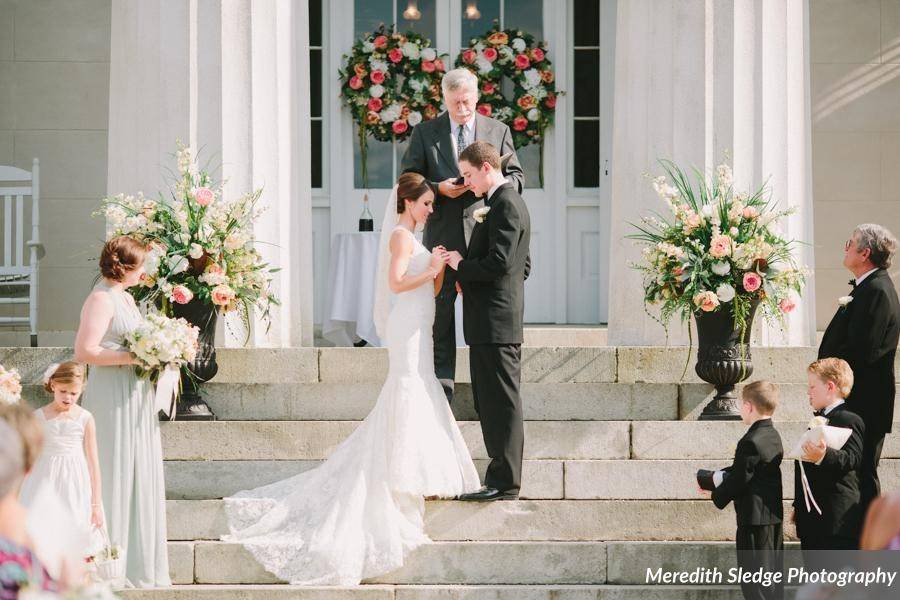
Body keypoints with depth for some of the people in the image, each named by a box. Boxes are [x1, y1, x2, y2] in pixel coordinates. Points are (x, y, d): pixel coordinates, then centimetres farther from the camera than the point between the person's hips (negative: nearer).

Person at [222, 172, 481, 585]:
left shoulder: (410, 238, 19)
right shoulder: (400, 235, -10)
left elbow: (430, 292, 17)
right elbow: (397, 283, -21)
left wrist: (438, 269, 0)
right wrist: (432, 270, -16)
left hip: (417, 329, 10)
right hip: (408, 328, -10)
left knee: (410, 398, 11)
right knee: (412, 395, -10)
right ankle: (408, 477, -9)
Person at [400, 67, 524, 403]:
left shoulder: (498, 132, 8)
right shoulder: (425, 133, 6)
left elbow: (516, 177, 10)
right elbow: (409, 179, 4)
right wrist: (439, 188, -14)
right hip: (443, 234, 0)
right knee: (440, 312, 3)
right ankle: (442, 384, 9)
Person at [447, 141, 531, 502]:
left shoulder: (505, 206, -14)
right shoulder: (509, 202, 18)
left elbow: (499, 263, -23)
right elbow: (521, 266, 23)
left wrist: (461, 266, -8)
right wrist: (470, 276, 14)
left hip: (494, 322, -11)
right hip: (496, 321, 11)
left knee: (501, 403, -7)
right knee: (494, 404, 12)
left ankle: (504, 483, -5)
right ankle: (503, 479, 15)